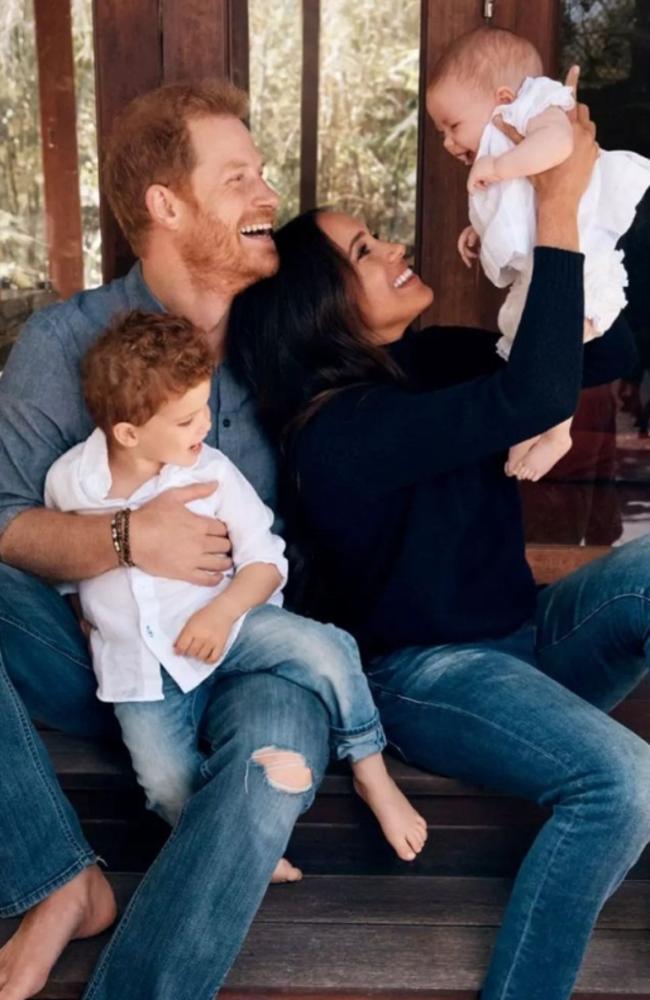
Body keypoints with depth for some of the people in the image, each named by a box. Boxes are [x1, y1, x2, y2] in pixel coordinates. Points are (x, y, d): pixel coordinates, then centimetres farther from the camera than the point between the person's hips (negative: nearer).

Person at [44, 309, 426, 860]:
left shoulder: (211, 472, -11)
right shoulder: (68, 480, -7)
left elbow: (265, 558, -8)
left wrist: (222, 612, -23)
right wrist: (85, 617, 7)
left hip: (223, 624, 0)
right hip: (139, 664, 1)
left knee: (326, 648, -24)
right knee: (169, 783, -19)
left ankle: (371, 772, -3)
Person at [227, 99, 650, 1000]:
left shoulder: (429, 362, 3)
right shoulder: (342, 430, -22)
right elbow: (539, 396, -33)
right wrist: (556, 210, -28)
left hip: (528, 638, 8)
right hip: (429, 677, -8)